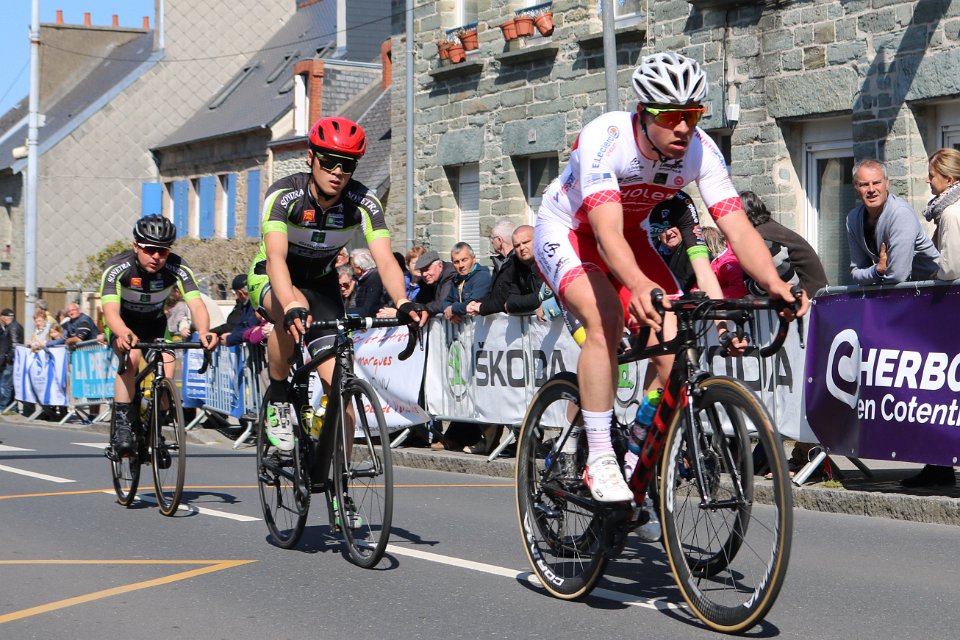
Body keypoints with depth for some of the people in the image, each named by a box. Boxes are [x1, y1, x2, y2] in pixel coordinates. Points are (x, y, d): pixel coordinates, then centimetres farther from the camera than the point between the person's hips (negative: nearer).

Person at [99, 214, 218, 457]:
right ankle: (122, 427, -26)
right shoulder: (116, 268, -31)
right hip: (124, 323, -2)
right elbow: (110, 310, -43)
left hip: (155, 323, 2)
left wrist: (204, 332, -58)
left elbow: (196, 304, -36)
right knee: (131, 357, -31)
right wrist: (124, 334, -65)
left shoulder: (178, 268, -26)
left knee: (167, 371, -19)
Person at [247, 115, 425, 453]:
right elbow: (276, 256, -42)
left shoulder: (363, 203, -21)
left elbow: (385, 260, -31)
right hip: (270, 280, -3)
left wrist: (403, 302, -51)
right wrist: (291, 306, -60)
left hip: (321, 284, 3)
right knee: (295, 313, -39)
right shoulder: (284, 194, -29)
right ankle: (277, 398, -16)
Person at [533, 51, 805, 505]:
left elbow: (739, 229, -28)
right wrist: (639, 286, -64)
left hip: (632, 236, 5)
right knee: (605, 316, -32)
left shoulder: (700, 151, -22)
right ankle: (598, 458, -25)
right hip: (566, 232, -4)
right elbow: (607, 232, -45)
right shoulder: (604, 139, -34)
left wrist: (773, 283, -46)